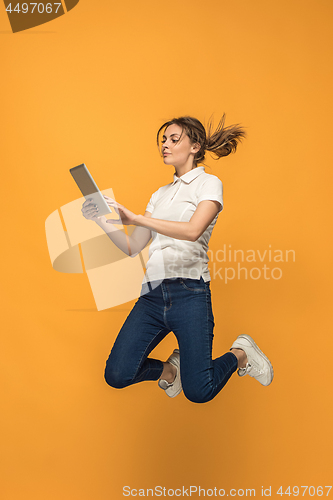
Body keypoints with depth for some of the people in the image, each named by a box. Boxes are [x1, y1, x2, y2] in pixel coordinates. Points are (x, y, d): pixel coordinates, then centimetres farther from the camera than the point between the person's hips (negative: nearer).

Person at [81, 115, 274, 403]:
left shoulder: (208, 184, 2)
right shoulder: (160, 194, 20)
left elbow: (192, 230, -18)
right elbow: (133, 247, 14)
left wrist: (135, 218, -22)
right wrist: (102, 220, 0)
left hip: (189, 293, -5)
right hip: (153, 294, 5)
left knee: (198, 392, -9)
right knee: (117, 376, -8)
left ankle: (240, 354, 21)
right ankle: (169, 369, 22)